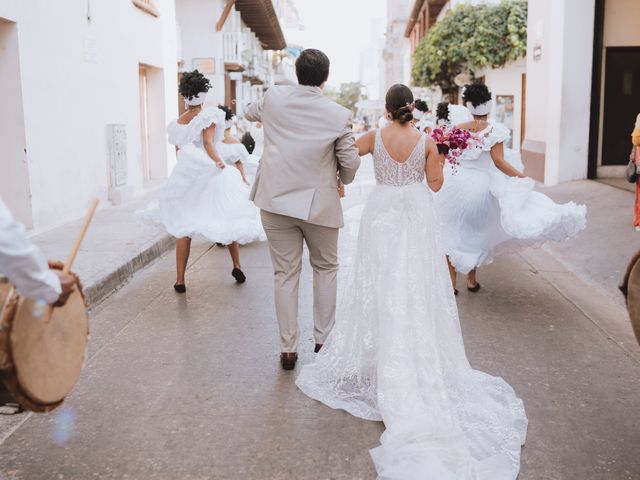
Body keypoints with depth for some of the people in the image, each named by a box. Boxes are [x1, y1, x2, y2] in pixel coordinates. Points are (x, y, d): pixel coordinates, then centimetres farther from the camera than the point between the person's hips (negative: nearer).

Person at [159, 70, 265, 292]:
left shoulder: (176, 124, 11)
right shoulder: (209, 114, -5)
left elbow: (180, 150, 17)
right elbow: (208, 142, -17)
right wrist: (220, 163, -22)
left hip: (186, 177, 4)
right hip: (210, 174, -4)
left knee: (184, 228, 7)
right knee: (229, 219, 15)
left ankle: (180, 280, 5)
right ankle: (237, 266, 14)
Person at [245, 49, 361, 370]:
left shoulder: (274, 97, -2)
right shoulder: (338, 114, -10)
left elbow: (251, 113, 19)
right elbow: (350, 162, -6)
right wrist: (343, 180, 16)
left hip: (276, 201, 2)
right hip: (319, 203, -2)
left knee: (285, 274, 9)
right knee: (325, 268, 18)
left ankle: (288, 349, 15)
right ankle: (323, 340, 23)